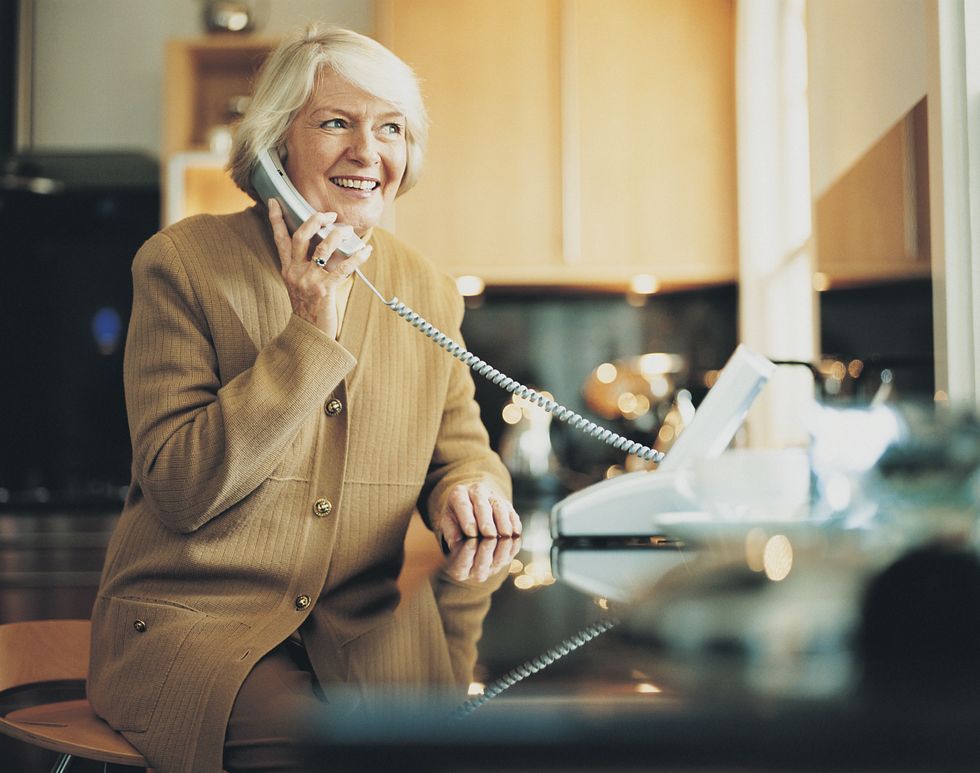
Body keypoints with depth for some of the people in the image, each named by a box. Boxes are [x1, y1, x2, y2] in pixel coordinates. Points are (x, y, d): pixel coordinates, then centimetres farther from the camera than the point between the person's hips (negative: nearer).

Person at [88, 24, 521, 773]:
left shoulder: (430, 291, 8)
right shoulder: (184, 262, -6)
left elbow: (461, 447, 19)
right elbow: (178, 488, -13)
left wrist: (469, 487, -8)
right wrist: (312, 332, -18)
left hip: (362, 630, 5)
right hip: (194, 621, -4)